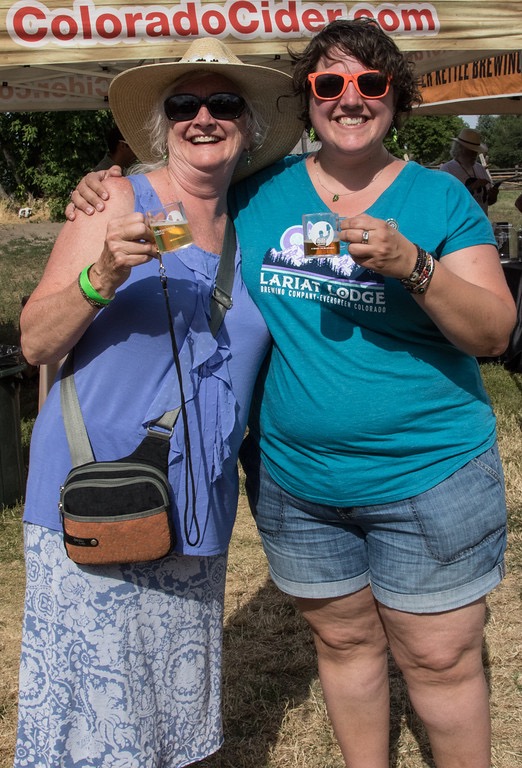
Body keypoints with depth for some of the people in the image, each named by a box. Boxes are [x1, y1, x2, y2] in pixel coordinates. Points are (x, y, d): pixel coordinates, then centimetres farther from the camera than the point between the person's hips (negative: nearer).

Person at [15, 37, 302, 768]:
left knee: (174, 697, 16)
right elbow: (36, 342, -8)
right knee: (93, 703, 1)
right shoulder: (119, 202, -5)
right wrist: (103, 275, -22)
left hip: (195, 506, 5)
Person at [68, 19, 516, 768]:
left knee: (440, 659, 6)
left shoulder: (439, 198, -4)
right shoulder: (260, 193, 3)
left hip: (428, 475, -2)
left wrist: (412, 265, -26)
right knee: (343, 641, 18)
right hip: (293, 477, 3)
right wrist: (108, 193, -2)